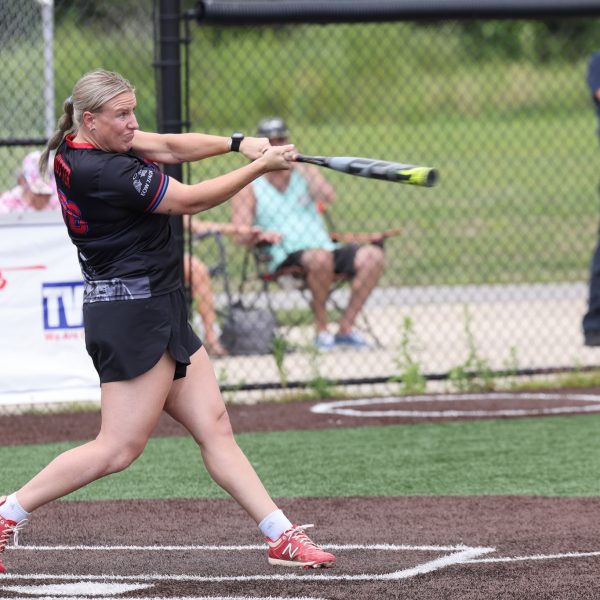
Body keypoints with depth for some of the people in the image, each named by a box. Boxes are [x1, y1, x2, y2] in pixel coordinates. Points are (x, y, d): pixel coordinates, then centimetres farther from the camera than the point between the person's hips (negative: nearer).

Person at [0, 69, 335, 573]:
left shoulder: (85, 144, 8)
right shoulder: (101, 171, -21)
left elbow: (170, 147, 12)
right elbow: (190, 200, -14)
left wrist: (238, 143, -3)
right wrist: (259, 168, -6)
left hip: (158, 311, 11)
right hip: (131, 312, -11)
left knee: (214, 427, 7)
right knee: (119, 447, -9)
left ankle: (281, 537, 6)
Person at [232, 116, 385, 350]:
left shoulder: (305, 172, 20)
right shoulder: (248, 187, 11)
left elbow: (328, 196, -1)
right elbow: (242, 235, 1)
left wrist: (300, 166, -1)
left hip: (326, 249, 4)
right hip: (285, 258, -4)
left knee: (373, 256, -22)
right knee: (320, 257, -39)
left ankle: (345, 328, -18)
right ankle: (321, 329, -22)